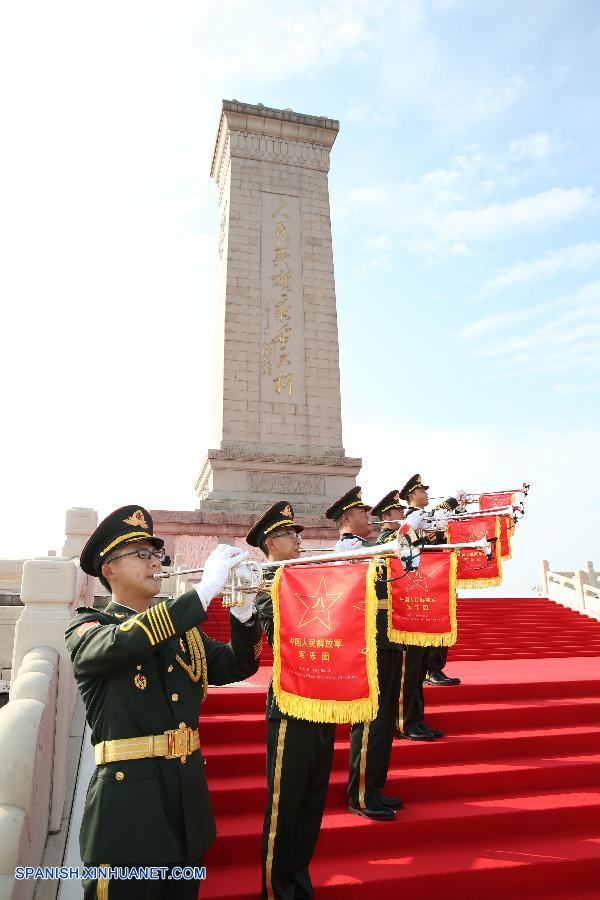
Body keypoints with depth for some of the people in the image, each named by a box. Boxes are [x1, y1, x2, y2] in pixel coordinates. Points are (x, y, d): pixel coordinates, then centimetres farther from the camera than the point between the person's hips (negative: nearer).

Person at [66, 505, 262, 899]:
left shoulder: (184, 630, 12)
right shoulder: (86, 627, -6)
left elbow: (238, 666, 6)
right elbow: (120, 643, -28)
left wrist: (242, 609, -13)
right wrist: (204, 590, -31)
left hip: (189, 798, 6)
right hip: (128, 800, -5)